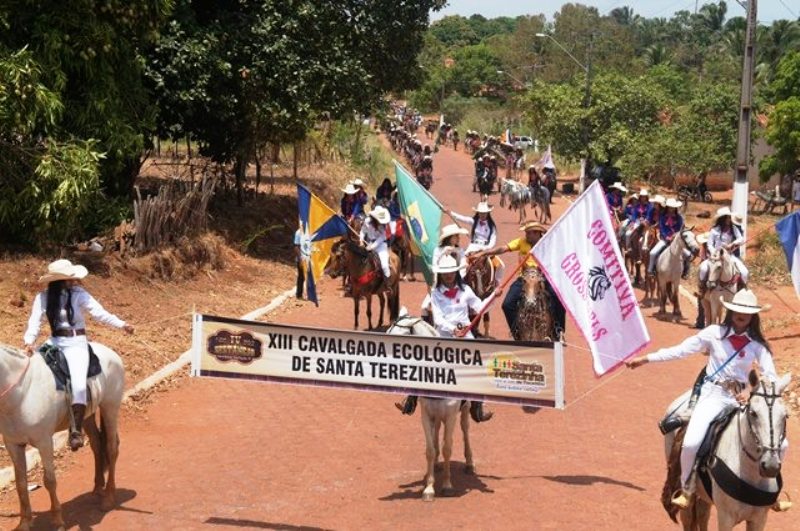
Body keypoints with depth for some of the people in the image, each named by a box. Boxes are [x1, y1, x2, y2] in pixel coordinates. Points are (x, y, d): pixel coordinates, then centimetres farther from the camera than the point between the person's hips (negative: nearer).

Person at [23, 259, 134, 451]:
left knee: (78, 385, -22)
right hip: (54, 342, 3)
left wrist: (121, 324, -18)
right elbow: (35, 321, -5)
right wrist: (29, 342, -22)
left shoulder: (79, 294, -3)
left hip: (76, 343, -3)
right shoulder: (43, 297, 1)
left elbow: (100, 313, -7)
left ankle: (76, 430, -14)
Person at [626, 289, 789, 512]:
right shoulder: (715, 333, -1)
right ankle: (687, 489, 4)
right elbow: (680, 350, 0)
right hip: (714, 394, -2)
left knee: (779, 444, -7)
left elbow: (771, 377, -6)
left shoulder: (757, 345, 2)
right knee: (691, 443, -24)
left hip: (742, 398, 2)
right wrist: (645, 359, -3)